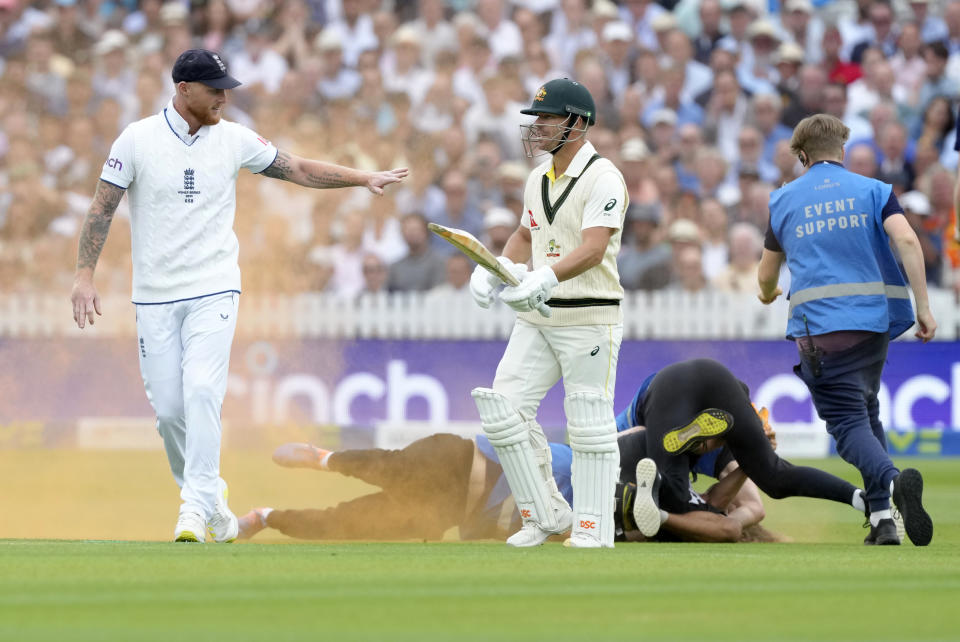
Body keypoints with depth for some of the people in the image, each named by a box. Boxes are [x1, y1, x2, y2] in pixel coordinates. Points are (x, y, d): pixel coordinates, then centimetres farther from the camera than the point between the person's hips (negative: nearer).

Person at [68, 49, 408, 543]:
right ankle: (208, 494, 22)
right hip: (155, 298, 0)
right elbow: (102, 207, -3)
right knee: (168, 408, 0)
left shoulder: (233, 139, 2)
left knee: (202, 391, -18)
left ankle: (196, 509, -20)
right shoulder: (138, 139, -5)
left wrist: (364, 179, 2)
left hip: (214, 290, 0)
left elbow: (297, 169, 9)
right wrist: (84, 274, -11)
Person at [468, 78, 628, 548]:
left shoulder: (602, 178, -12)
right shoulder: (538, 179, 14)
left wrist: (546, 278, -36)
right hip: (536, 316, 8)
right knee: (502, 407, -1)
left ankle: (593, 529, 4)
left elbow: (593, 249, -23)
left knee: (589, 424, -4)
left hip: (589, 318, -8)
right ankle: (545, 514, 10)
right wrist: (495, 270, 6)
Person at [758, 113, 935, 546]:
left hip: (819, 328, -2)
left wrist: (768, 295, 48)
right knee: (866, 411, 20)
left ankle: (893, 481, -39)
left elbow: (766, 275, 25)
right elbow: (906, 240, -9)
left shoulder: (783, 201, 13)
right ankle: (883, 521, 9)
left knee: (848, 423, -7)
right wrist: (923, 308, -9)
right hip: (873, 322, 2)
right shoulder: (873, 191, 9)